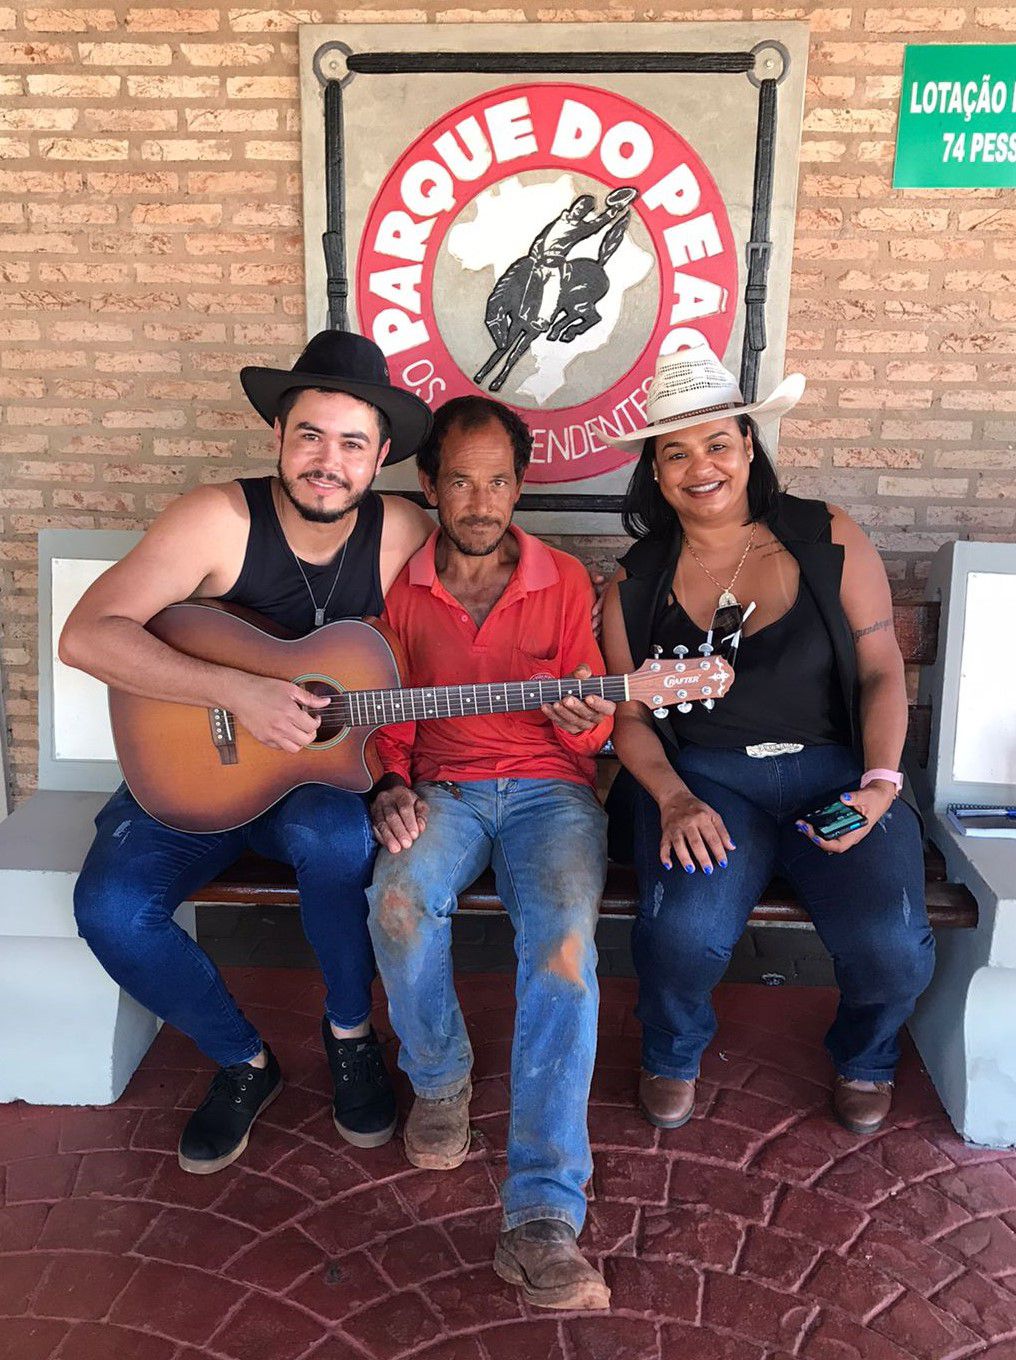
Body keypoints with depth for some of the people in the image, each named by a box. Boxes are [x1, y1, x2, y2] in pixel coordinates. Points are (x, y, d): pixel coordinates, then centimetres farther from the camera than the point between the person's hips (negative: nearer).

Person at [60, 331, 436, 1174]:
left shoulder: (406, 538, -9)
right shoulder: (221, 519, -15)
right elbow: (86, 635, -22)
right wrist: (237, 691, -31)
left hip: (327, 777, 0)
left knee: (333, 837, -34)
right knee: (110, 907, -22)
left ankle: (350, 1032, -3)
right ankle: (243, 1062, 5)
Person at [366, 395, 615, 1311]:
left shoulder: (564, 582, 7)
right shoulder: (401, 590, 9)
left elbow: (591, 729, 8)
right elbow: (387, 717, 13)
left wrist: (583, 721, -16)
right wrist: (391, 786, -6)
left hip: (549, 786, -1)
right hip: (442, 788, 1)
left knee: (565, 932, -31)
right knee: (400, 901, -32)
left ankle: (543, 1217, -31)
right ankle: (440, 1078, 0)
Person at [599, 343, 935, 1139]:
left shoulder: (830, 540, 1)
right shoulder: (637, 582, 4)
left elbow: (882, 672, 3)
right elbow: (628, 715, 4)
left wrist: (881, 783, -10)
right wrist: (674, 800, -13)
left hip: (834, 772, 1)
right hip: (703, 779, 0)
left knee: (892, 946, -21)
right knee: (683, 931, -28)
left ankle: (865, 1057, 20)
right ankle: (674, 1056, 11)